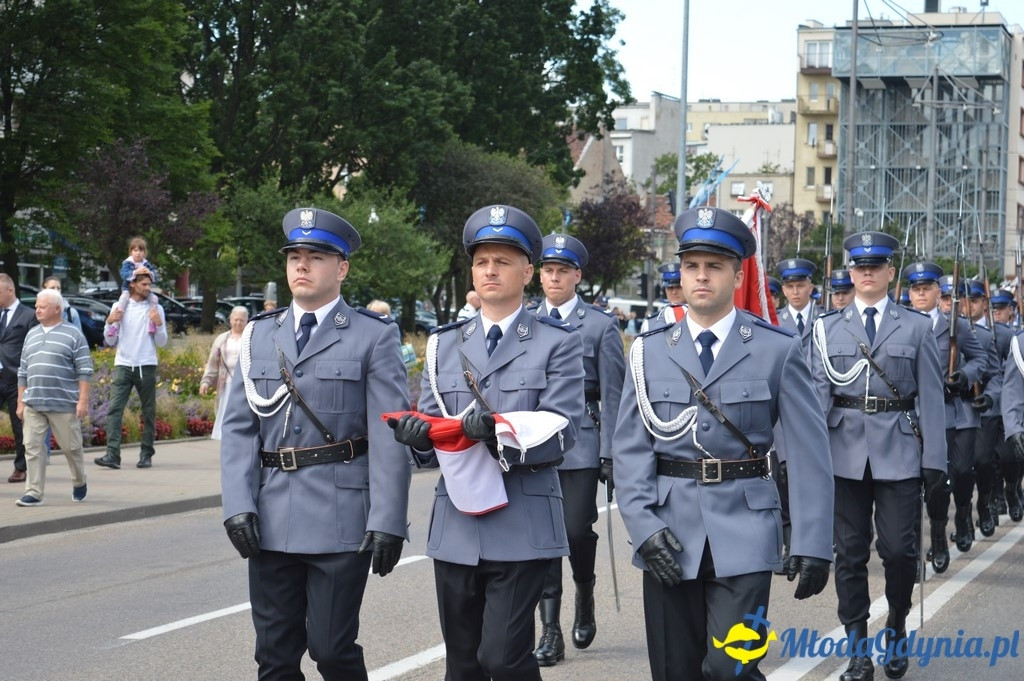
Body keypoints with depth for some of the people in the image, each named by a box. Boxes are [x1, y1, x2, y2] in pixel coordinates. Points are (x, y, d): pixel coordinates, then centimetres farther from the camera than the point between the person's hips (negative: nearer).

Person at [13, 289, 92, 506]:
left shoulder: (72, 334, -1)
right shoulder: (31, 335, 15)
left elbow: (84, 370, -5)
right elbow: (23, 371, 18)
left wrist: (83, 400, -11)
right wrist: (20, 401, 13)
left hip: (63, 405, -4)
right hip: (33, 404, 4)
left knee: (71, 446, 6)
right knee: (32, 448, -2)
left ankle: (79, 483, 29)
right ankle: (34, 493, 0)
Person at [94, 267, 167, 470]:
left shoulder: (155, 309, 6)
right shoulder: (119, 307, 9)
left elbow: (162, 342, 4)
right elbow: (110, 341, 10)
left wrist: (159, 323, -12)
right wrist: (110, 322, -7)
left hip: (146, 366, 0)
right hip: (123, 365, 0)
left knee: (149, 411, 4)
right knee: (114, 409, -12)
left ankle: (146, 454, 13)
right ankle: (112, 455, -19)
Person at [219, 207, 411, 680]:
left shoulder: (374, 336, -1)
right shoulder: (259, 335, 11)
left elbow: (389, 435, -6)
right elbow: (238, 426, 8)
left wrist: (388, 520, -13)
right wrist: (238, 505, -4)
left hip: (340, 518, -4)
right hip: (271, 520, 4)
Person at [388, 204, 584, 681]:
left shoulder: (558, 343, 2)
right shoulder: (444, 343, 14)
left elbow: (561, 431, -8)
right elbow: (431, 431, 12)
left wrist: (501, 432, -27)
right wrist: (418, 433, -13)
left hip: (521, 529, -4)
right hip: (455, 529, 4)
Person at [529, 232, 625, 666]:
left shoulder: (601, 326, 2)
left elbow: (613, 397, 0)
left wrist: (611, 455, -6)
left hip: (580, 446, -2)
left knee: (577, 530, -6)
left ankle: (584, 598, 26)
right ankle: (551, 631, 6)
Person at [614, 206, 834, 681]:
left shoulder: (777, 350, 0)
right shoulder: (650, 351, 6)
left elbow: (810, 451, -2)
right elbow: (629, 447, 3)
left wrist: (813, 544, -7)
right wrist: (643, 526, -10)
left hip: (742, 535, -2)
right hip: (668, 533, 3)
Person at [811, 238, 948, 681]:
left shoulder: (917, 327, 5)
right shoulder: (827, 328, 8)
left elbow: (931, 396, 3)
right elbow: (818, 390, 1)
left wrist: (935, 459, -2)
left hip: (899, 452, -1)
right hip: (845, 452, 1)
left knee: (899, 549, -3)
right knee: (850, 553, 4)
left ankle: (896, 628, 23)